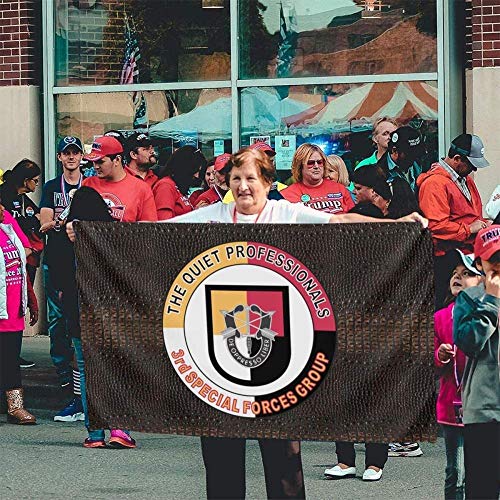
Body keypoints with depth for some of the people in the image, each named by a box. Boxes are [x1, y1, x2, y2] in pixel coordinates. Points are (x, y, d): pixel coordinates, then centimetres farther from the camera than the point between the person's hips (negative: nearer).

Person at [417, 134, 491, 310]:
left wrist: (482, 224, 11)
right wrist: (468, 229, -15)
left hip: (469, 253, 9)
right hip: (448, 258, -9)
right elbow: (436, 226, -21)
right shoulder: (434, 183, -13)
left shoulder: (466, 179, 19)